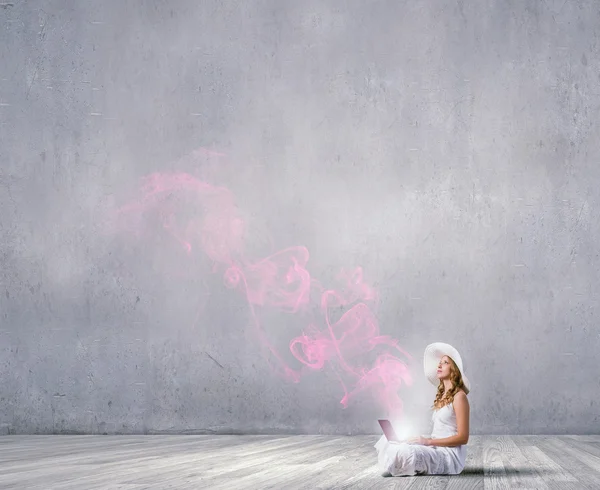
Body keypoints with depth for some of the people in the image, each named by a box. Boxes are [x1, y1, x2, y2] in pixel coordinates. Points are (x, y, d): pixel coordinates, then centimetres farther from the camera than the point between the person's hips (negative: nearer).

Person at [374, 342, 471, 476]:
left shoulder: (459, 396, -8)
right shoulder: (441, 395, 18)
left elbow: (463, 438, -14)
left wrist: (429, 441, -17)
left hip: (450, 454, -8)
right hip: (436, 449, 9)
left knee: (403, 452, -31)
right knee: (387, 440, 0)